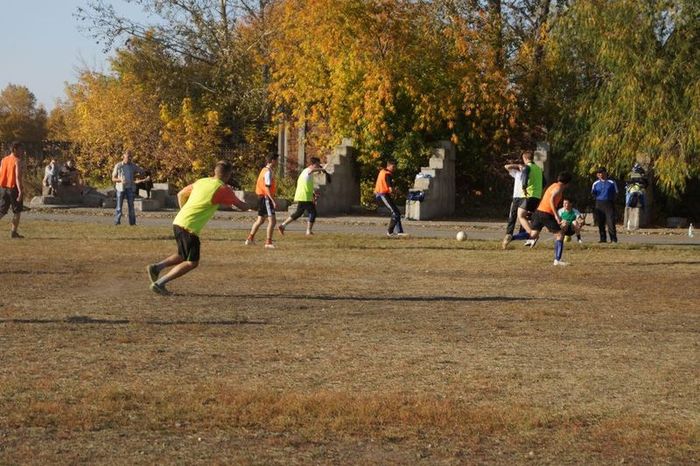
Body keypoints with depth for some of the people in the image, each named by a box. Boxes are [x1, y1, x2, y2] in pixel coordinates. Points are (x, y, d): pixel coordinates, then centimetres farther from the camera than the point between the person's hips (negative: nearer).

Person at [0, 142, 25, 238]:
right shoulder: (17, 161, -11)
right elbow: (18, 177, -18)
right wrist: (20, 191, -21)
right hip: (13, 188, -5)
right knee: (17, 211, 9)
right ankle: (13, 232, 7)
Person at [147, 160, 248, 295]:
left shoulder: (200, 182, 15)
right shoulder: (223, 189, -4)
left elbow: (181, 195, 24)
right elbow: (240, 205, 7)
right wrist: (247, 206, 29)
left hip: (178, 222, 8)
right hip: (190, 227, -8)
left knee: (183, 256, 25)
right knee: (192, 263, 1)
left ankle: (157, 267, 6)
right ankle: (159, 283, -6)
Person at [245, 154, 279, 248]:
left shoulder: (264, 170, 14)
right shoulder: (268, 172, -16)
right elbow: (267, 188, -22)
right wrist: (273, 201, -26)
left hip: (261, 197, 10)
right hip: (266, 197, -10)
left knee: (260, 220, 19)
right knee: (272, 220, -9)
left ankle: (250, 239, 25)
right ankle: (268, 242, -11)